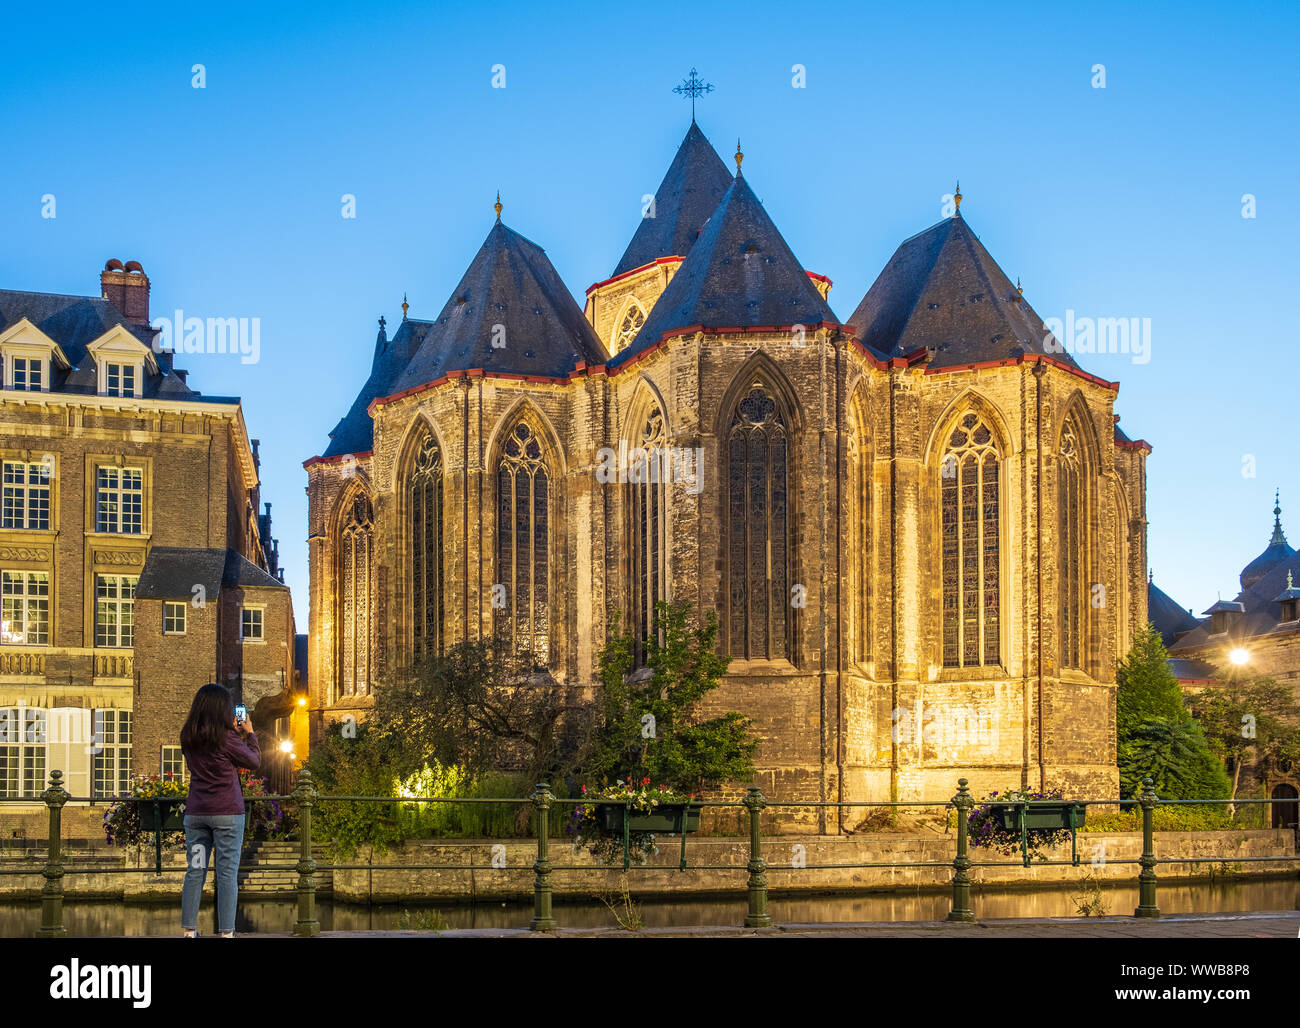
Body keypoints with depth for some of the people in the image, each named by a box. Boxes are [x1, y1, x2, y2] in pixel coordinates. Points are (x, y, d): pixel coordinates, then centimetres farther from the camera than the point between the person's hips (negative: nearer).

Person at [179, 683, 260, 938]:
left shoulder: (188, 738, 5)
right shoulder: (227, 738, -11)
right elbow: (254, 762, 1)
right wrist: (249, 734, 16)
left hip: (195, 812, 5)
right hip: (227, 812, -5)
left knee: (195, 870, 8)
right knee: (227, 872, -1)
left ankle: (188, 930, 7)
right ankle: (226, 931, -2)